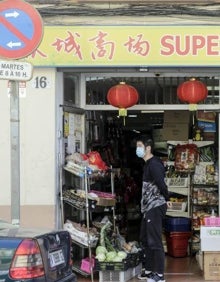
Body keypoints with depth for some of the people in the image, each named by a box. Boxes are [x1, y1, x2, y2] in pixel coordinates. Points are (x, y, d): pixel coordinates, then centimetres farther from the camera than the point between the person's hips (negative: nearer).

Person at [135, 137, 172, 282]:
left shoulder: (154, 164, -17)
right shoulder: (148, 164, 16)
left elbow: (161, 184, -26)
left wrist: (166, 199, -13)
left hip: (155, 207, -11)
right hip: (148, 207, 11)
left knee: (155, 241, -6)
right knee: (145, 240, 18)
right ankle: (149, 270, 29)